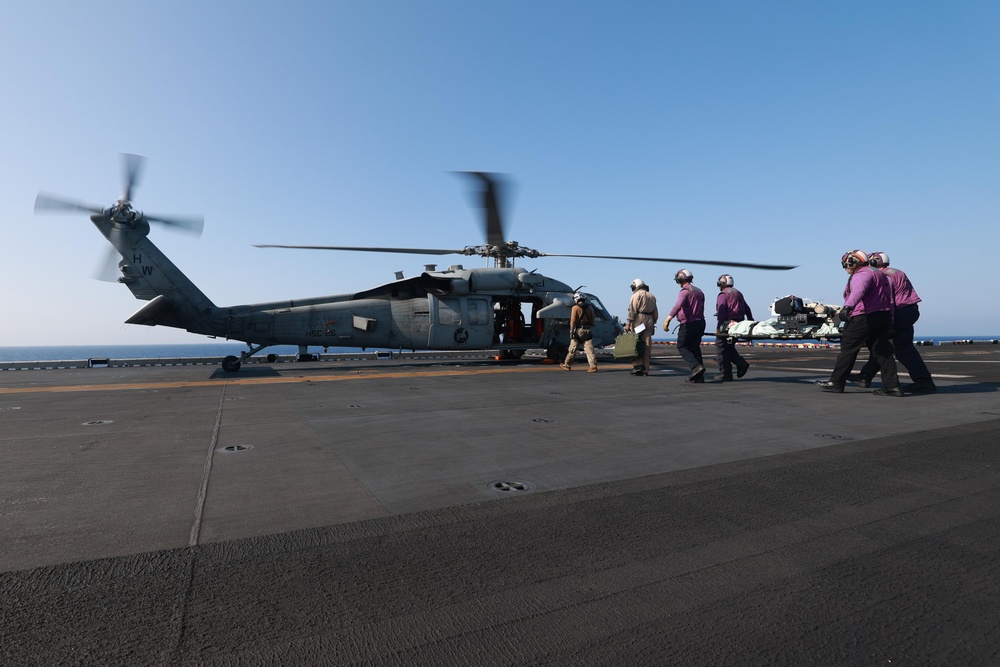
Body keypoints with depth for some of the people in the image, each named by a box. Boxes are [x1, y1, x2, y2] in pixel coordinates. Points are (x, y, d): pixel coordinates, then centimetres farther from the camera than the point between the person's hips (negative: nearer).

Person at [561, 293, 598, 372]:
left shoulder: (575, 308, -6)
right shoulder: (589, 308, 10)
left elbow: (573, 321, -12)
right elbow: (592, 321, 13)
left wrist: (571, 332, -11)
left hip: (579, 330, -4)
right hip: (588, 330, 4)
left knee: (573, 349, 6)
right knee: (590, 349, 0)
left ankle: (567, 365, 17)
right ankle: (593, 366, -7)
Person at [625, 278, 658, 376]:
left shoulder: (636, 295, -1)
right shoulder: (652, 296, 21)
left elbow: (632, 310, -11)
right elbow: (655, 313, 20)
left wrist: (628, 323, -13)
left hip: (638, 320, -6)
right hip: (649, 321, 6)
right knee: (646, 346, 5)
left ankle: (638, 365, -13)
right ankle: (645, 369, 6)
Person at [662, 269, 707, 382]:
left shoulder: (685, 291, -12)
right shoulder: (699, 291, 17)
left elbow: (678, 305, -28)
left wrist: (668, 319, -35)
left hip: (688, 324, -8)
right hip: (700, 322, 8)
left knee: (681, 346, 3)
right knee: (695, 347, 11)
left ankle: (696, 366, -14)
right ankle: (699, 376, 8)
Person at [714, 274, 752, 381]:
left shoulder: (723, 294, -6)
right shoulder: (739, 293, 21)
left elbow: (721, 310, -18)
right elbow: (747, 309, 22)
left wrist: (720, 326, -22)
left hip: (727, 324, -8)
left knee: (721, 349, -2)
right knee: (729, 347, 21)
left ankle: (725, 375, -3)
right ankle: (741, 364, 2)